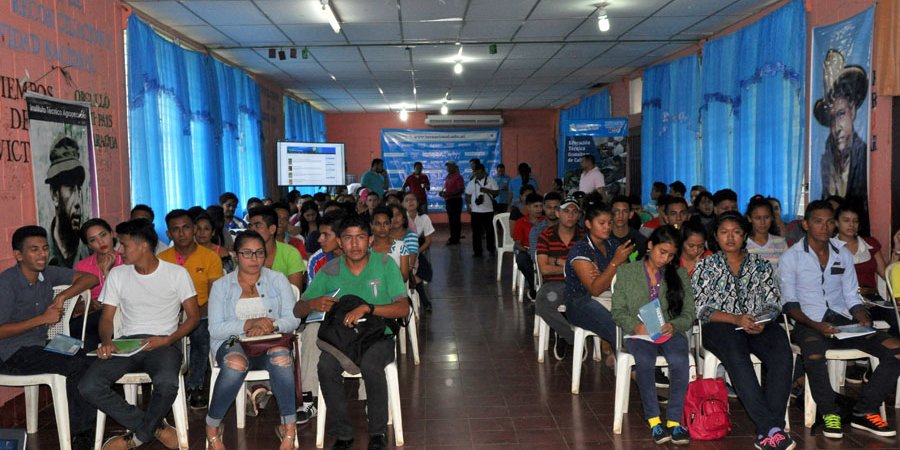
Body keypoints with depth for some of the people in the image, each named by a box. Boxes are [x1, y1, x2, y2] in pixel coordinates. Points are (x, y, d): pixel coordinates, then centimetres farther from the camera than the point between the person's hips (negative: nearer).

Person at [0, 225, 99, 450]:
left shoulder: (48, 273, 3)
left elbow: (91, 278, 6)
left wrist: (63, 296, -9)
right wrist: (42, 319, -19)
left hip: (40, 346, 6)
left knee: (92, 360, -18)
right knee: (76, 366, -24)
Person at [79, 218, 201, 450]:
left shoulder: (177, 273, 2)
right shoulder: (117, 274, 12)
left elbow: (193, 316, 2)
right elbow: (107, 317, 13)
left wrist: (168, 340, -14)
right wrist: (106, 342, -10)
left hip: (163, 343, -4)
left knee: (167, 383, -37)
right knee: (89, 387, -24)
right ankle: (156, 427, -10)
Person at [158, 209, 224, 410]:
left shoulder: (211, 257, 2)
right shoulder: (161, 259, 8)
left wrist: (195, 314, -20)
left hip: (202, 316, -1)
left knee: (203, 333, -34)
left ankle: (194, 386, -13)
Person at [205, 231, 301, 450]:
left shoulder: (278, 280, 10)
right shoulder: (221, 286, 8)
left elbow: (293, 319, 2)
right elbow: (215, 329, -2)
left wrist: (270, 326, -19)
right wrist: (250, 324, -17)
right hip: (232, 344, 0)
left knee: (280, 354, -36)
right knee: (236, 362, -37)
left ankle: (289, 428, -27)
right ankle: (212, 427, -15)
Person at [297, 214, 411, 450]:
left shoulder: (385, 264, -5)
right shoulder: (330, 270, 1)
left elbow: (403, 308, -13)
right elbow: (298, 310, 5)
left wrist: (367, 308, -26)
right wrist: (313, 304, -19)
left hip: (378, 335, -2)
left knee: (370, 365, -33)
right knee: (326, 366, -29)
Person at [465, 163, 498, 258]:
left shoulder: (491, 181, 2)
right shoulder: (471, 183, 11)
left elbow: (496, 192, -2)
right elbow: (467, 196, 13)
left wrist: (487, 190, -18)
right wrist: (468, 206, 1)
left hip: (488, 210, -2)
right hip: (475, 210, 2)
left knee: (490, 230, 3)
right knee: (476, 232, 2)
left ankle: (491, 249, 14)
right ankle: (477, 251, 8)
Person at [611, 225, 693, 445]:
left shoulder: (680, 274, 15)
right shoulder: (626, 272, 9)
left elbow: (689, 313, 9)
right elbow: (618, 311, 5)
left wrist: (674, 326, -13)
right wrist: (635, 326, -15)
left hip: (671, 333, 1)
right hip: (639, 333, -1)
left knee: (680, 361, -32)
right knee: (645, 361, -34)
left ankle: (674, 421, -23)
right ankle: (653, 420, -22)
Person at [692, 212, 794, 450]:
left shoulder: (761, 265, 20)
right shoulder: (705, 266, 12)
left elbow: (774, 303, 12)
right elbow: (701, 309, 1)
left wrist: (762, 320, -11)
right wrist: (736, 319, -14)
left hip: (759, 325, 2)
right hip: (720, 326, -2)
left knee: (782, 354, -31)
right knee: (737, 357, -37)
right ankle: (771, 428, -39)